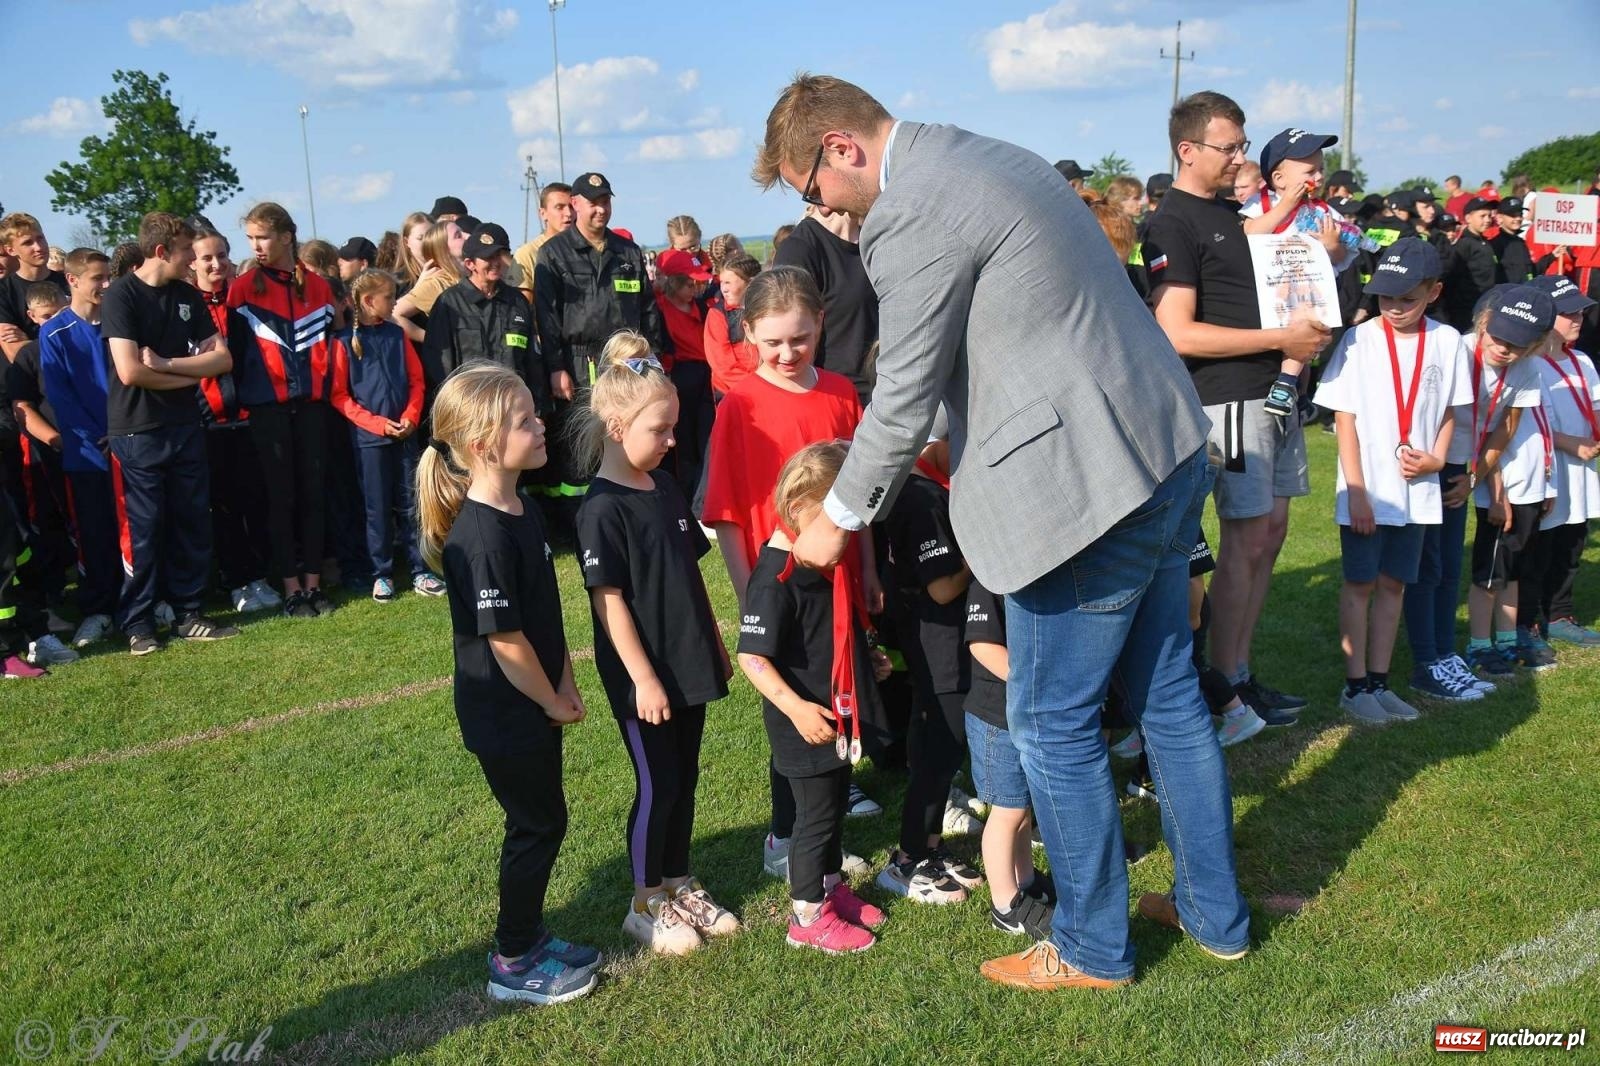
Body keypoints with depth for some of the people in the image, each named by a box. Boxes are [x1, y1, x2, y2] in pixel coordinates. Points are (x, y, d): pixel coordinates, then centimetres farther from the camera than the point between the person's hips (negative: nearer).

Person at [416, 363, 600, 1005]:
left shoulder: (522, 511, 4)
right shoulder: (482, 536, -26)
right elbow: (504, 640, -24)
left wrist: (565, 683, 6)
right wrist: (554, 702, -12)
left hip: (536, 705, 9)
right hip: (504, 713, -9)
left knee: (539, 821, 19)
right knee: (539, 825, 5)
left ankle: (529, 935, 37)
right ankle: (514, 964, 23)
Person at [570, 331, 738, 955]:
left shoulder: (665, 489, 6)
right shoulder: (603, 509, -17)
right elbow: (609, 599, -18)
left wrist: (716, 644, 16)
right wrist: (643, 678, -19)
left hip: (690, 664, 7)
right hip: (644, 676, -7)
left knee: (685, 779, 17)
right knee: (657, 786, 4)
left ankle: (679, 885, 33)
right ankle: (646, 904, 22)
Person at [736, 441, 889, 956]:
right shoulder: (776, 577, -24)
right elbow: (752, 656, -26)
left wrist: (865, 660, 18)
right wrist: (796, 707, -32)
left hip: (837, 716, 9)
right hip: (805, 722, -9)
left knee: (836, 801, 21)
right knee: (816, 812, 3)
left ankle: (831, 888, 39)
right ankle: (809, 916, 19)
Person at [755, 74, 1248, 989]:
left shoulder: (910, 211, -15)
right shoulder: (988, 157, 15)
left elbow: (904, 399, -11)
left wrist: (840, 518, 3)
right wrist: (951, 452, 26)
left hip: (1084, 486, -10)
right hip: (1167, 452, 10)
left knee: (1054, 724, 5)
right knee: (1169, 694, 19)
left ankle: (1093, 948, 22)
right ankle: (1215, 912, 35)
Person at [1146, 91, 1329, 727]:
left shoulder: (1231, 211, 18)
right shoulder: (1173, 226, -11)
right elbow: (1178, 334, -20)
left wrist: (1306, 329, 7)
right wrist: (1281, 339, -17)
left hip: (1272, 390, 9)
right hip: (1228, 397, -9)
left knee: (1270, 529, 10)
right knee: (1247, 536, -6)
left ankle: (1241, 670, 19)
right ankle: (1224, 683, 5)